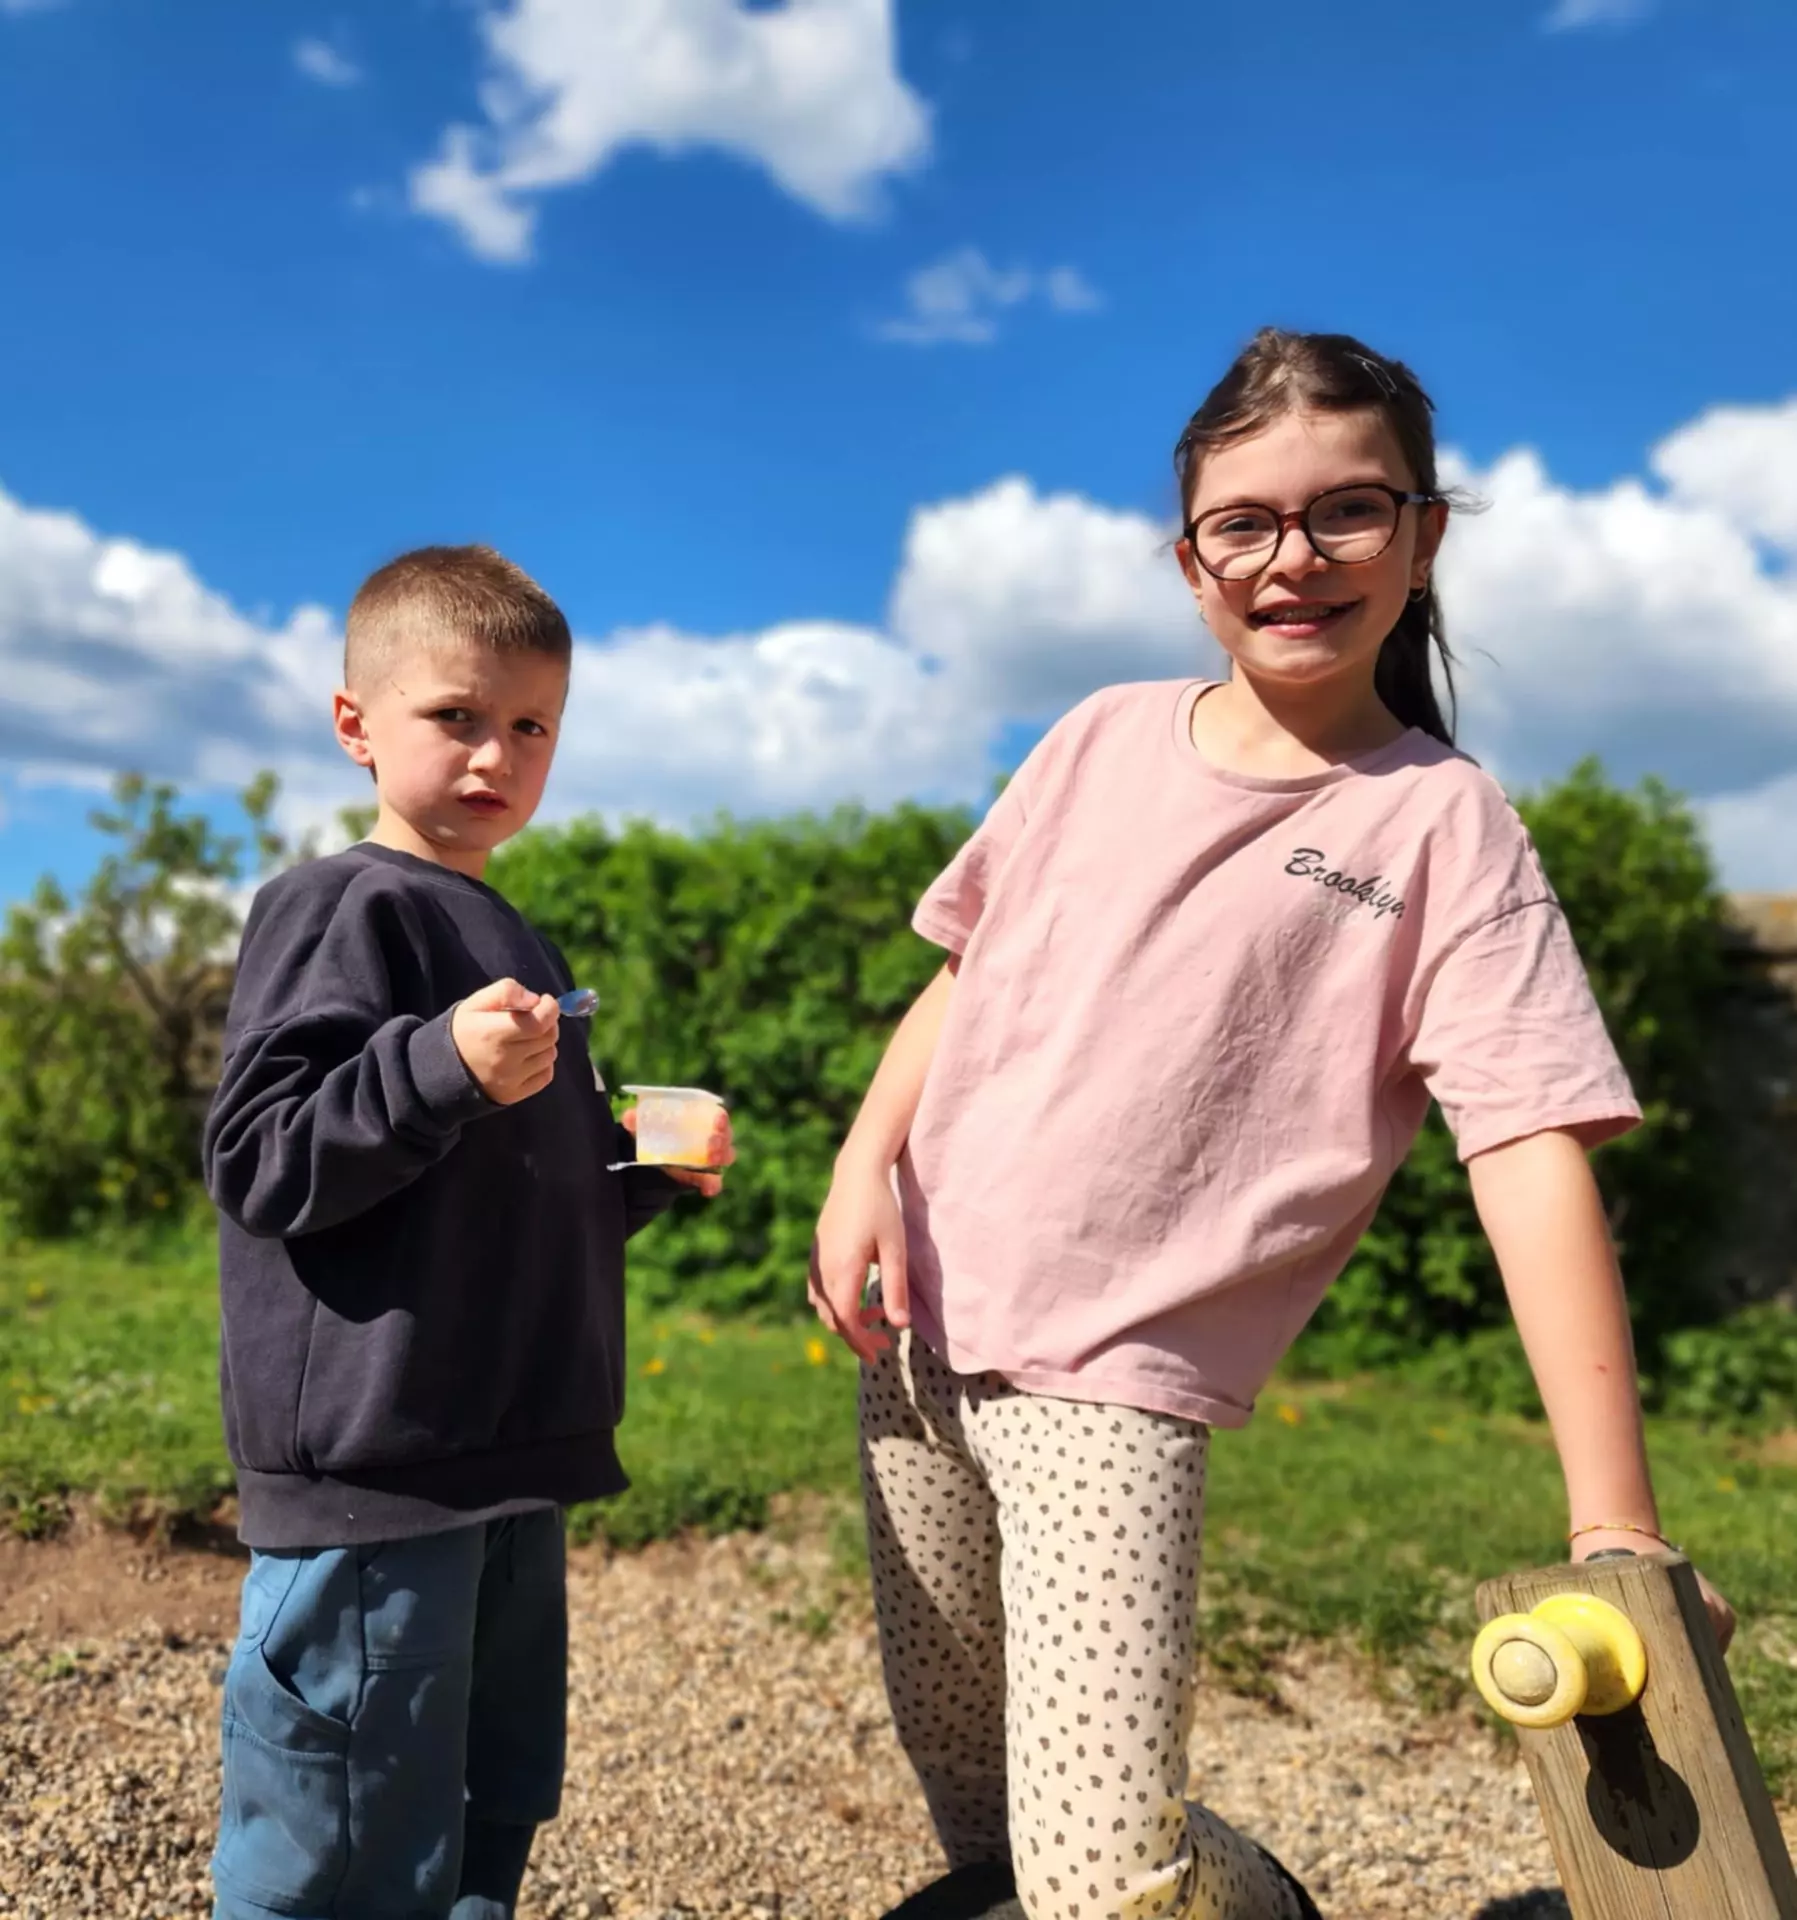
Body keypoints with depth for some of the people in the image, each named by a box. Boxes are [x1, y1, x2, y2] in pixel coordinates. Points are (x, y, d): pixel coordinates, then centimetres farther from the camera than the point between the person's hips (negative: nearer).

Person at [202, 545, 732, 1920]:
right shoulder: (341, 910, -9)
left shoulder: (519, 947, 18)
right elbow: (260, 1162, -18)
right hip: (371, 1468, -9)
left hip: (511, 1462, 9)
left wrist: (655, 1170, 10)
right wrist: (445, 1067, -29)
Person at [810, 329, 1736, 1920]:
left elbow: (1533, 1150, -14)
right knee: (963, 1780, 15)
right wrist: (865, 1163, -3)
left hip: (1117, 1382, -4)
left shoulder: (1442, 823, -8)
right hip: (919, 1324, 4)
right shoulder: (1103, 738, 4)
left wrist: (1615, 1521, -18)